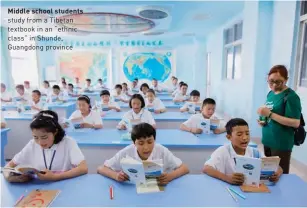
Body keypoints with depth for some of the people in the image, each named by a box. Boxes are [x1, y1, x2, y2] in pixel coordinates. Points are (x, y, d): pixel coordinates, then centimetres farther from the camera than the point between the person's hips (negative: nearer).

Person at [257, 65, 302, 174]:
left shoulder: (291, 96, -15)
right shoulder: (270, 93, 7)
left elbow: (295, 123, -21)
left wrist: (270, 114, -25)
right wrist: (262, 120, -1)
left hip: (281, 144, -7)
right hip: (267, 140, 7)